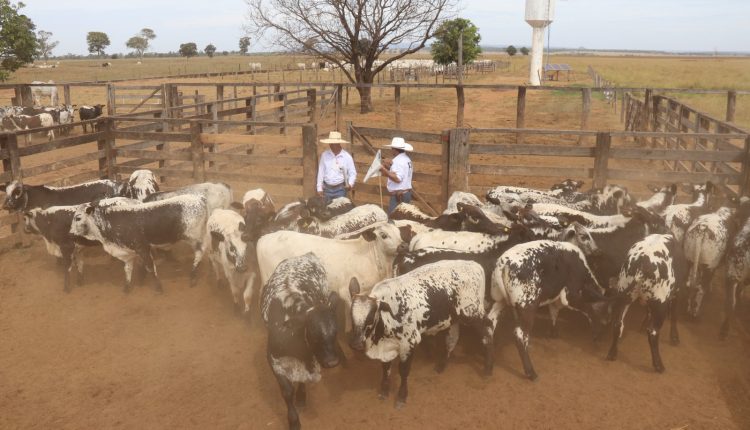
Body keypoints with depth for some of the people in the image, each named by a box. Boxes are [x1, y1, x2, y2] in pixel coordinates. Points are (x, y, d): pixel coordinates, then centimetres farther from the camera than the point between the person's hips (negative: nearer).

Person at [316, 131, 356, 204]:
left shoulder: (347, 156, -4)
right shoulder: (324, 155, 2)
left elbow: (352, 173, 1)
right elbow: (321, 172, 6)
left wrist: (350, 184, -17)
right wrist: (319, 188, 4)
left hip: (340, 189, -2)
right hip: (327, 188, 2)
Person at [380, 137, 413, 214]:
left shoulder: (398, 160, -15)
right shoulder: (406, 159, 16)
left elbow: (397, 179, -25)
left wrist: (384, 170, -24)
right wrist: (390, 166, 10)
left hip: (399, 195, -11)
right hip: (406, 193, 11)